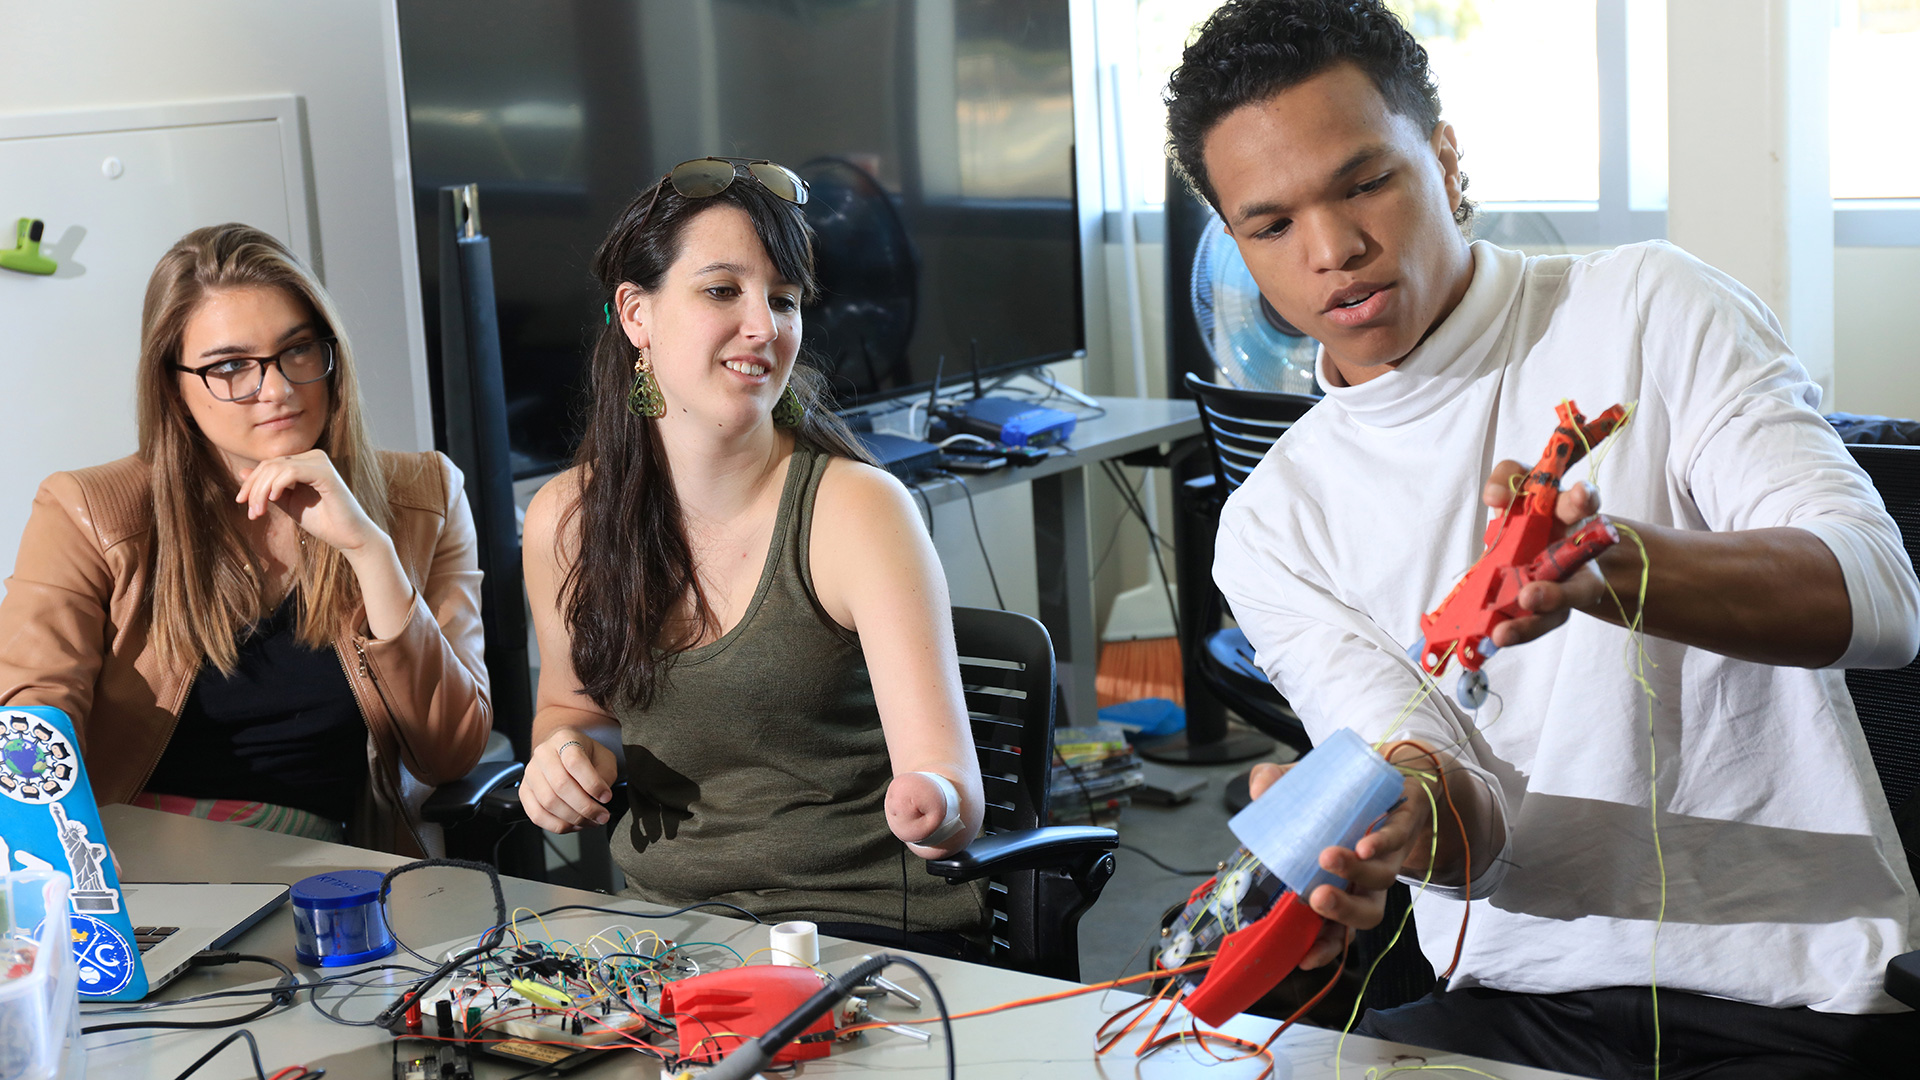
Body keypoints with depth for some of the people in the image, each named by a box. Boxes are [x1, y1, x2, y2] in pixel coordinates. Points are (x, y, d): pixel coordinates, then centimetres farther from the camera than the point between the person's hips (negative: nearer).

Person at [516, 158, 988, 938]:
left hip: (866, 927, -1)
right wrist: (568, 751, 0)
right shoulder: (565, 521, 2)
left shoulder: (858, 511, -11)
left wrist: (932, 804, -43)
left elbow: (957, 793, -19)